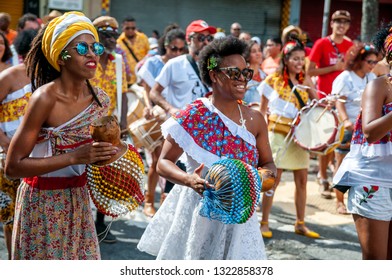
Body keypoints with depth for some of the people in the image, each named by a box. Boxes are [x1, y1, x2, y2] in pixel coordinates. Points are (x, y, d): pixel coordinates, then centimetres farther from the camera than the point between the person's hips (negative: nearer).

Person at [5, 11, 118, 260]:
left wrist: (106, 155, -5)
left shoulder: (101, 99, -1)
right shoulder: (45, 97, -20)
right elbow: (13, 166, -22)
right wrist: (74, 157, -28)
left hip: (78, 200, 6)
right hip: (43, 203, -6)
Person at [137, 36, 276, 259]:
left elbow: (268, 164, 11)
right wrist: (189, 179, -27)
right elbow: (164, 162, -8)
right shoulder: (193, 116, -10)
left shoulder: (254, 119, 3)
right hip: (199, 213, -3)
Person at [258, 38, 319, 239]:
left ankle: (300, 224, 17)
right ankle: (264, 223, 8)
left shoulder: (305, 80, 7)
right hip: (278, 132, -4)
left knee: (302, 180, 6)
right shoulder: (274, 79, -3)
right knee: (274, 179, -3)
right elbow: (262, 109, 1)